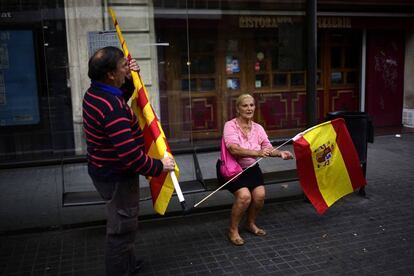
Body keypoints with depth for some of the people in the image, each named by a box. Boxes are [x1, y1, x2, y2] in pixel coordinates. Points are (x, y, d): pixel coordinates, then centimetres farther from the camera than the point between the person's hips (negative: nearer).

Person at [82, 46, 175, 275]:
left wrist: (128, 80, 9)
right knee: (122, 229, 5)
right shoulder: (112, 108, -30)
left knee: (120, 225, 26)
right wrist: (159, 167, -19)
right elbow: (130, 154, -32)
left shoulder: (94, 94, 1)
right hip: (117, 177, -11)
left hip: (103, 170, 11)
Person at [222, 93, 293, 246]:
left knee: (260, 195, -16)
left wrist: (280, 153, -23)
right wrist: (258, 153, -38)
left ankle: (250, 223, 14)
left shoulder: (258, 128, 4)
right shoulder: (230, 125, -13)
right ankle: (233, 230, -2)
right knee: (244, 196, -25)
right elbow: (234, 149, -27)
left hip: (252, 168, 5)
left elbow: (268, 148, -1)